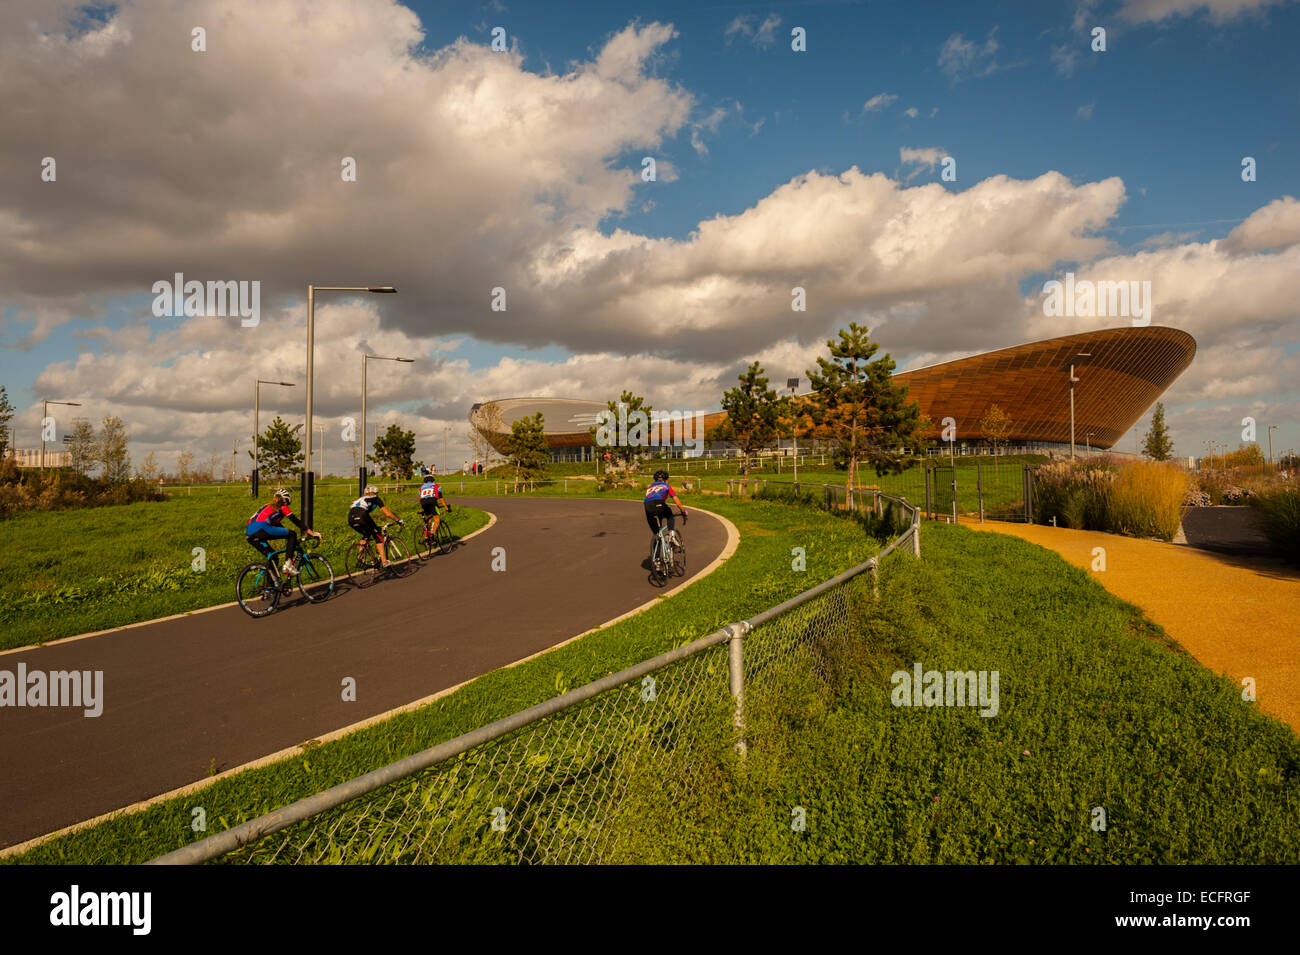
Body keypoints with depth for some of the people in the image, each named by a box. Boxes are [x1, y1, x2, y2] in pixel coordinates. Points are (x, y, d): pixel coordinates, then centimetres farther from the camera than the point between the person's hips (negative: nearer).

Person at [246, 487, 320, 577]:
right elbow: (297, 522, 10)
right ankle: (288, 563, -7)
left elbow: (277, 527, 43)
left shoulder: (268, 507, 36)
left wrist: (291, 540, 49)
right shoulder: (282, 507, 13)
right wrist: (313, 533, 13)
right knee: (292, 535, 5)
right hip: (261, 529, -8)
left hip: (249, 535, 8)